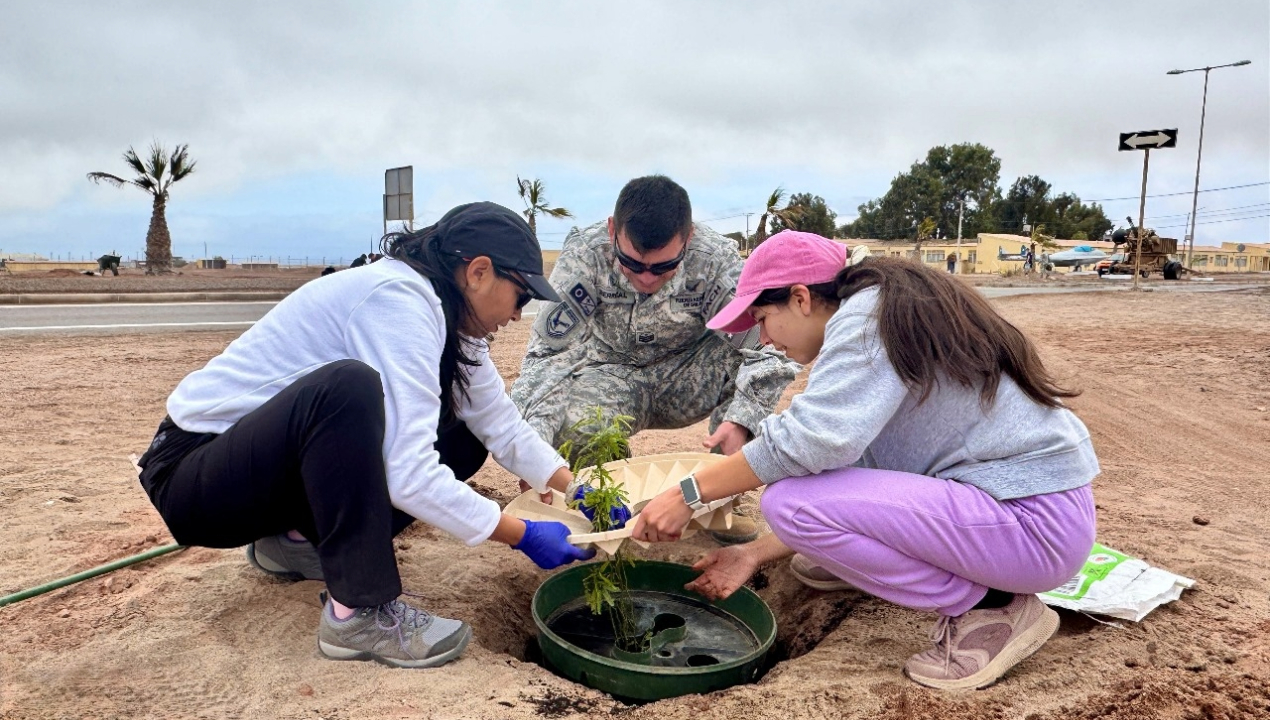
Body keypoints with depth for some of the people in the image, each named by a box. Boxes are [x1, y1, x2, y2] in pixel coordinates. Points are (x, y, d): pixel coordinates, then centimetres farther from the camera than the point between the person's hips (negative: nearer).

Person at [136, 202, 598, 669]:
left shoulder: (447, 317, 2)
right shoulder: (396, 301, -26)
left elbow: (504, 427, 5)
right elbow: (407, 475, -33)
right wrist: (523, 535, -25)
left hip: (273, 463, 9)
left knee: (461, 441, 1)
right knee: (348, 387, -36)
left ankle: (301, 539, 8)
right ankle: (360, 613, -23)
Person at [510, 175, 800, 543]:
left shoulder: (717, 260, -24)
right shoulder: (584, 256, -25)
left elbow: (768, 342, -28)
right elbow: (548, 353, -25)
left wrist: (742, 420, -44)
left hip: (684, 380, 1)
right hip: (610, 377, -1)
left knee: (755, 338, -28)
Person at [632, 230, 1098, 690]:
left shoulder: (867, 313, -16)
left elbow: (813, 437, -29)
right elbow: (837, 446, 12)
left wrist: (690, 493, -18)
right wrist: (757, 554, 9)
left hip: (1038, 523, -10)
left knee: (791, 501, -18)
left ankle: (987, 607, -8)